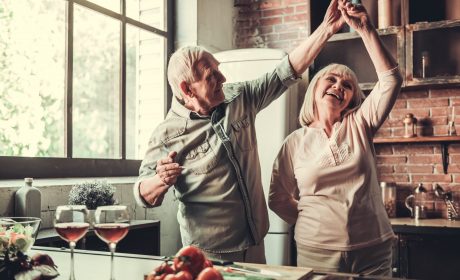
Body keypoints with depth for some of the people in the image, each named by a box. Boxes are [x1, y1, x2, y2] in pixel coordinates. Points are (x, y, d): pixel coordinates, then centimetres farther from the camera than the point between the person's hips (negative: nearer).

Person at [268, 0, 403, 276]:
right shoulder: (295, 142, 2)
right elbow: (278, 198, 8)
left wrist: (365, 29, -16)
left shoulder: (359, 125, 2)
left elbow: (391, 79, -11)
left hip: (373, 253, 1)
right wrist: (312, 223, 1)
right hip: (316, 253, 0)